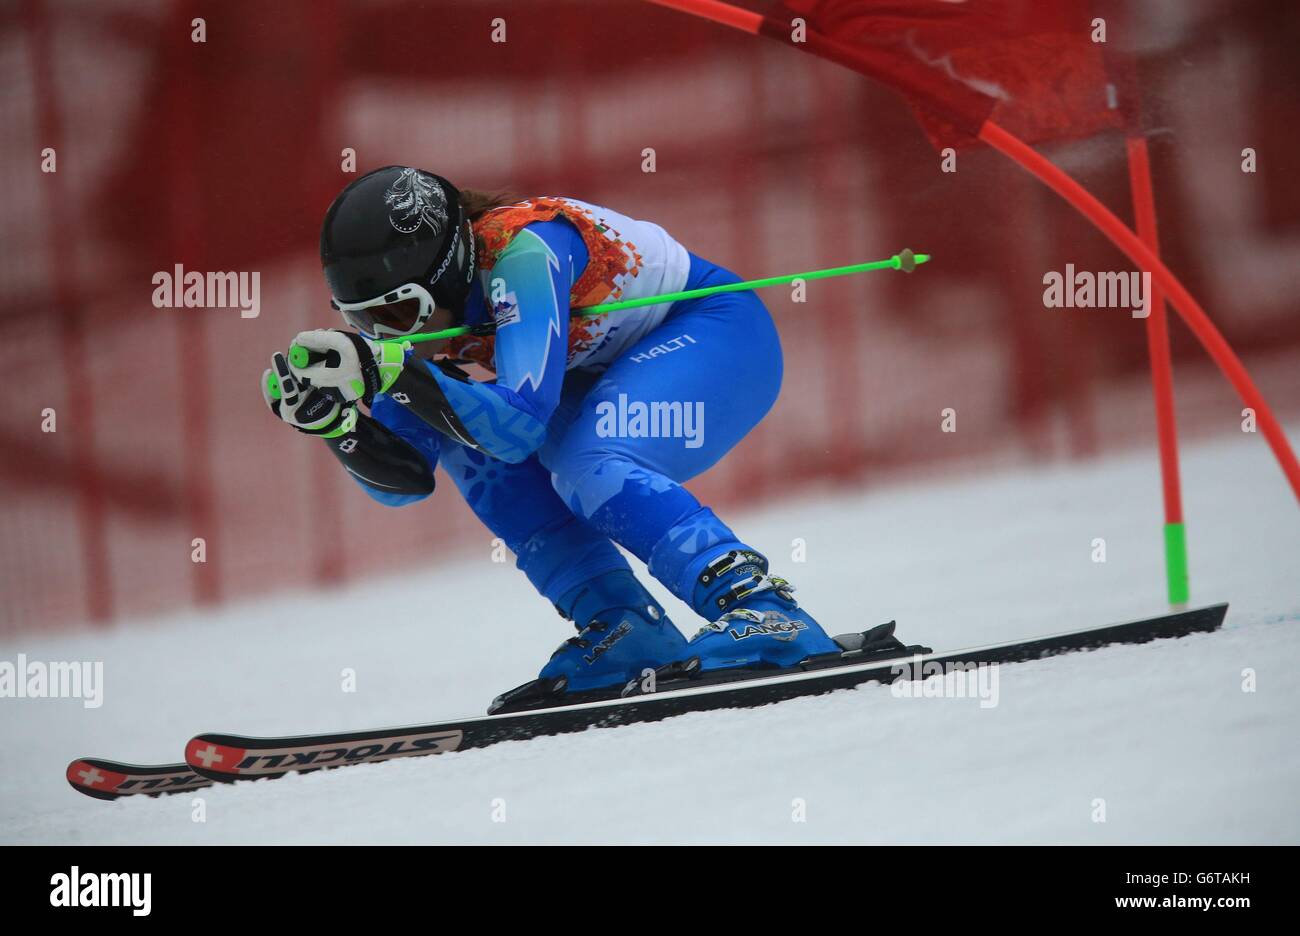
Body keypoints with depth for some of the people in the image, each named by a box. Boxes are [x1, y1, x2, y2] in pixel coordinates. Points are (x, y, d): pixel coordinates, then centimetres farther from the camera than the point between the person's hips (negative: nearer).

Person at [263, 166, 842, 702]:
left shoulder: (521, 255, -32)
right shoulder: (419, 307, -9)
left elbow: (523, 424, -39)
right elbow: (404, 480, -7)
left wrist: (387, 372, -44)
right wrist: (329, 418, -25)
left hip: (721, 330, -9)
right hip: (624, 364, 9)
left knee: (592, 470, -31)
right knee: (468, 443, -8)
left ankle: (763, 613, -30)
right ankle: (628, 632, -9)